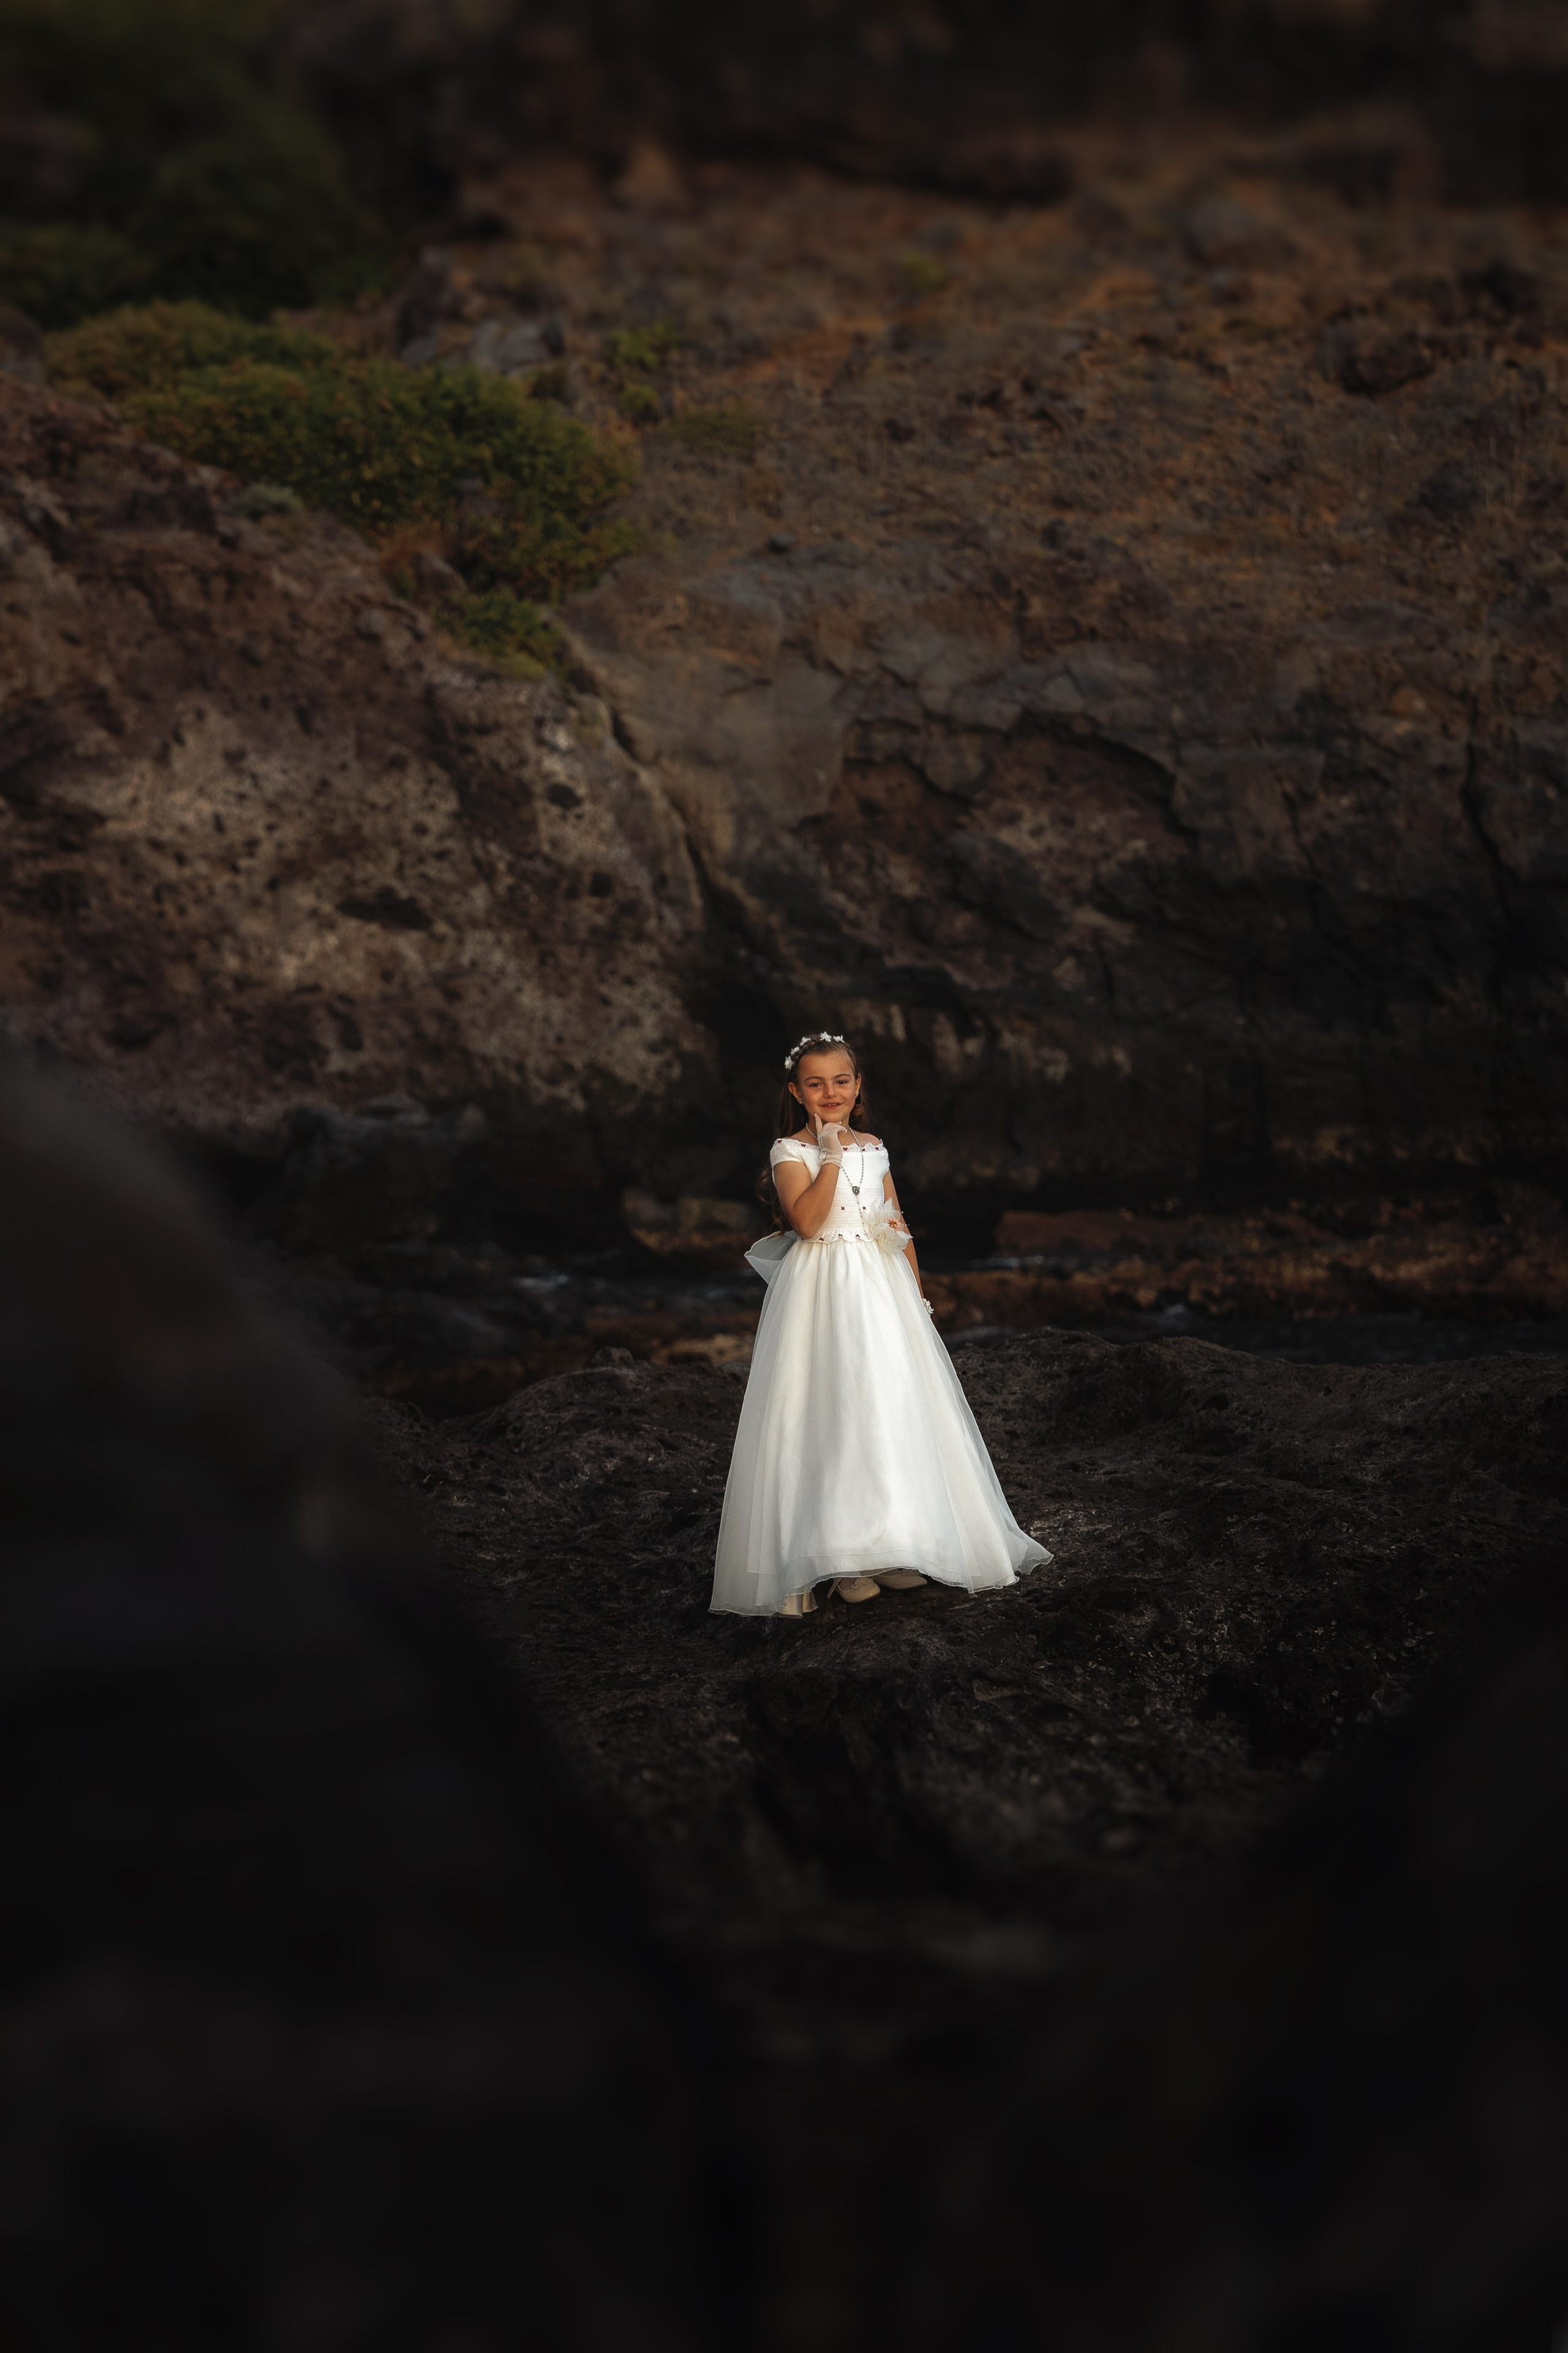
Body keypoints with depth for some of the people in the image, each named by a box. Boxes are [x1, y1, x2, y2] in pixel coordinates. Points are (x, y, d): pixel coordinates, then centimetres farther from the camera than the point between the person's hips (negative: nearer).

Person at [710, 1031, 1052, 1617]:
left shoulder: (873, 1148, 12)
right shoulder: (790, 1151, -4)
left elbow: (899, 1226, 16)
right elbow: (805, 1222, -19)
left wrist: (916, 1295, 12)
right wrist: (831, 1157, -20)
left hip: (882, 1286, 5)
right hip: (822, 1294, -5)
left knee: (894, 1409, 4)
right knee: (829, 1417, -7)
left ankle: (895, 1546, 15)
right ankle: (839, 1556, -2)